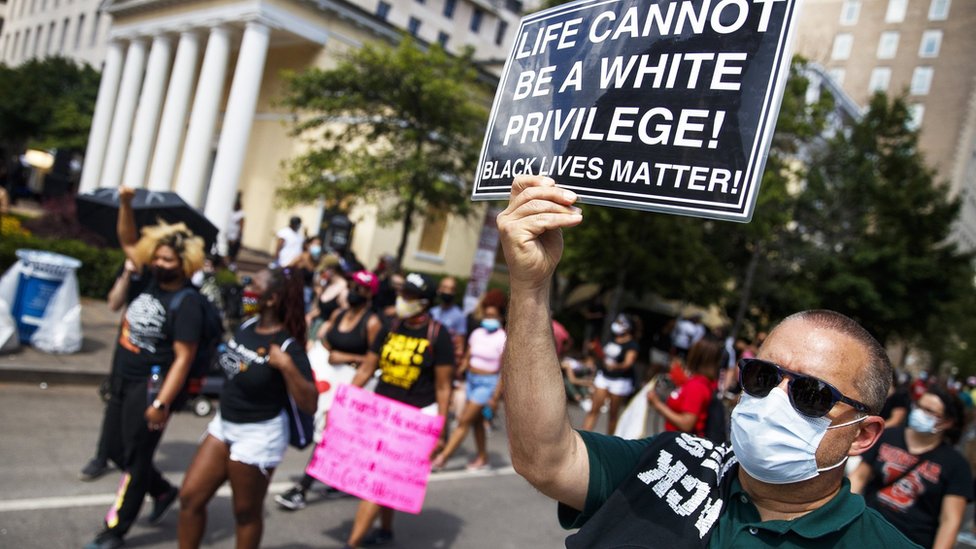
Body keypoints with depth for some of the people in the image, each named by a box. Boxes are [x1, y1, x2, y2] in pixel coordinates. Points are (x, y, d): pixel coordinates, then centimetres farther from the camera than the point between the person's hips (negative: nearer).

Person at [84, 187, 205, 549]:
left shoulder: (188, 302, -18)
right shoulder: (150, 277, 3)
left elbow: (183, 358, -20)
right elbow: (128, 242, 13)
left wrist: (161, 403, -22)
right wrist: (126, 203, -4)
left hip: (150, 387, -8)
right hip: (122, 380, 8)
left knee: (135, 459, 3)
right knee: (117, 448, 18)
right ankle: (164, 491, 39)